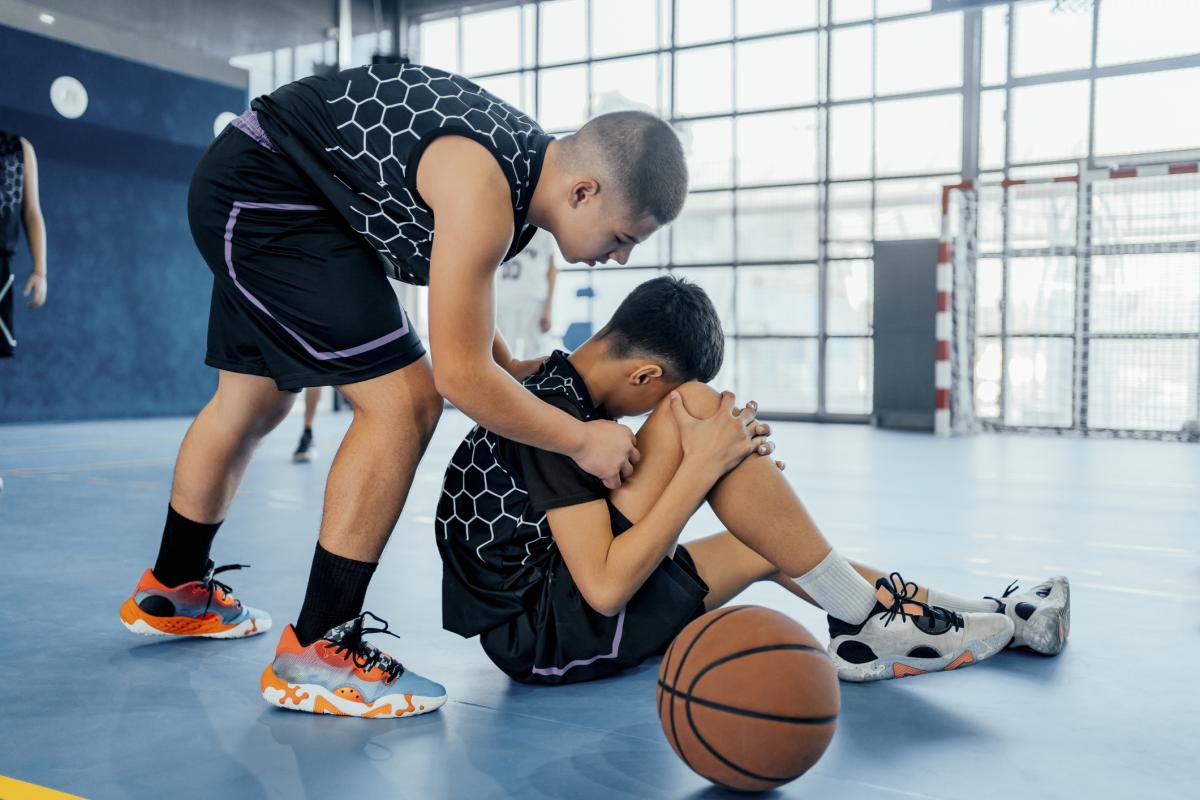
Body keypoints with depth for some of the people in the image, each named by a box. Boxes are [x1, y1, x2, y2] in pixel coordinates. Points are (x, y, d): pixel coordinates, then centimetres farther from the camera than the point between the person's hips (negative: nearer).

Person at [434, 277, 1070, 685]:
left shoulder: (556, 387, 10)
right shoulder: (556, 418, -20)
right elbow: (605, 589, -25)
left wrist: (732, 467, 3)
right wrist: (704, 464, -21)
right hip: (547, 634, -10)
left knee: (765, 547, 12)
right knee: (694, 407, -19)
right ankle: (870, 623, -8)